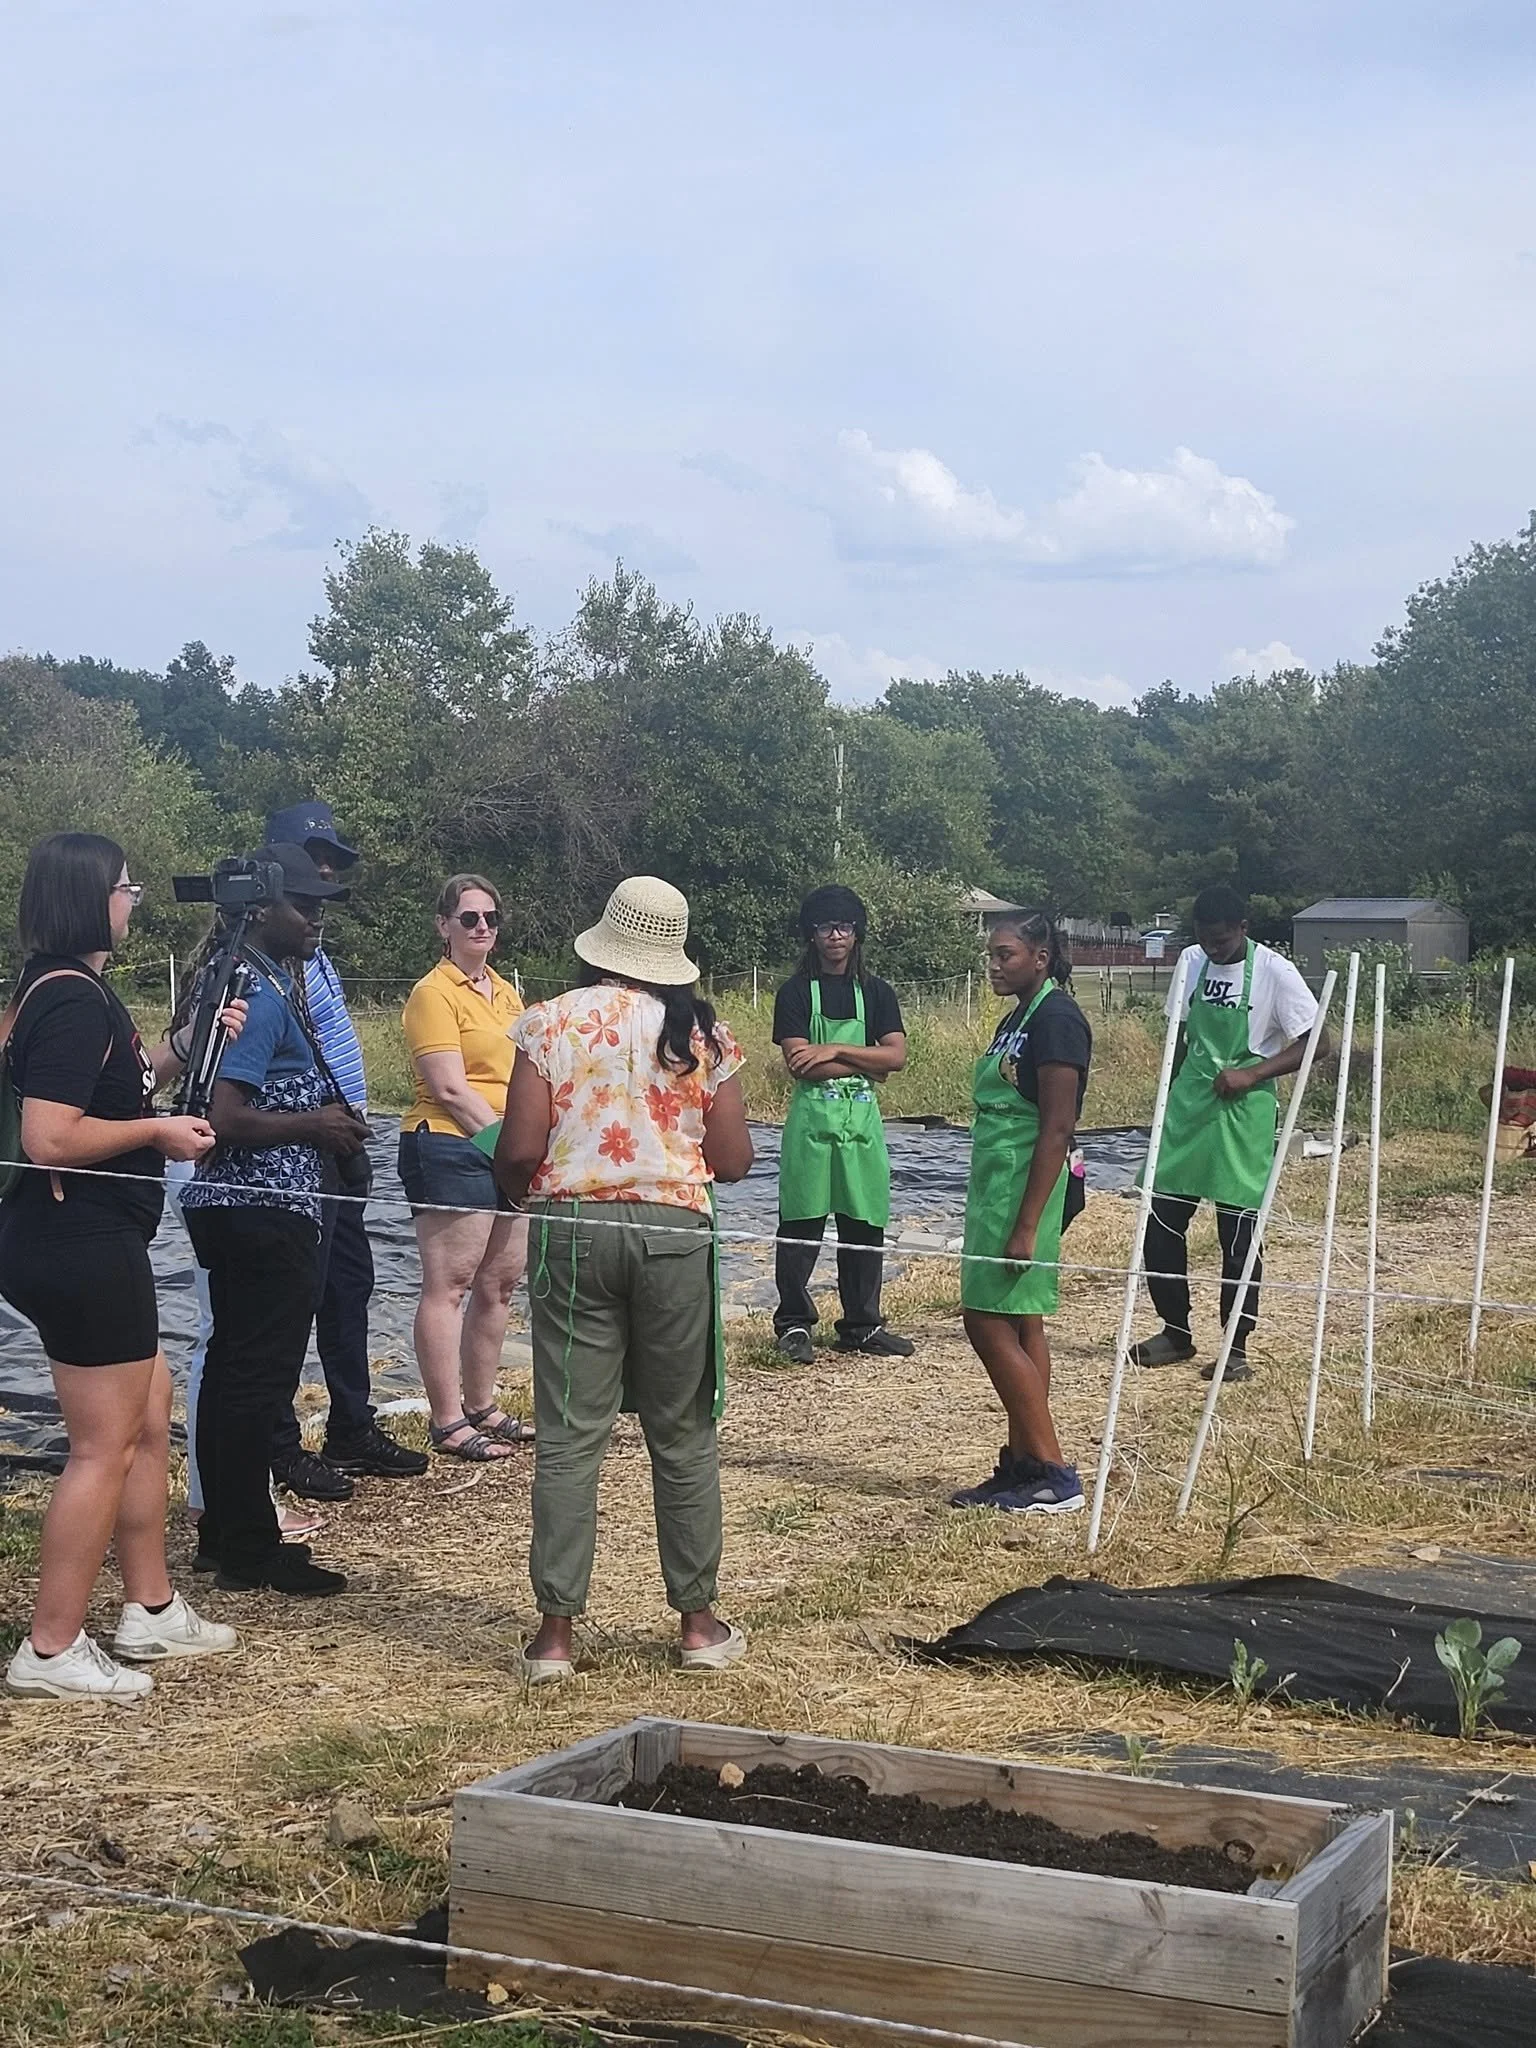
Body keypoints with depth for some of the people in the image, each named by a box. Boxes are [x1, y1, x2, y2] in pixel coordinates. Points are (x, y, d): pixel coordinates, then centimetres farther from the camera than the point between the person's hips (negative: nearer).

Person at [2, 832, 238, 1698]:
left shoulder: (70, 989, 13)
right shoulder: (73, 1000, -20)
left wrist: (184, 1051, 12)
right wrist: (158, 1132, -16)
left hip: (89, 1244, 11)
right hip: (82, 1246, -11)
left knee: (149, 1421, 19)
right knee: (105, 1447, -4)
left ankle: (152, 1610, 29)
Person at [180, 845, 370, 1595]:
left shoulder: (248, 977, 13)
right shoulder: (263, 993, -18)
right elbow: (225, 1119, -25)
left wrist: (326, 1116, 12)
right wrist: (316, 1124, -13)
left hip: (240, 1212, 10)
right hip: (267, 1214, -10)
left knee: (233, 1369, 15)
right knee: (260, 1379, -4)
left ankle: (225, 1532, 25)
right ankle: (249, 1554, 3)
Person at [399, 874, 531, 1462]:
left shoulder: (505, 992, 18)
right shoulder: (434, 993, -7)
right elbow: (451, 1088, -14)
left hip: (506, 1155, 9)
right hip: (452, 1150, -9)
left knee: (499, 1284, 12)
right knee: (447, 1287, -6)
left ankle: (482, 1407, 23)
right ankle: (448, 1423, -5)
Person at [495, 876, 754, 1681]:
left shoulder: (551, 1022, -2)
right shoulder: (702, 1034, 1)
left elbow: (519, 1151, -7)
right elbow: (732, 1161, 1)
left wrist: (512, 1187, 15)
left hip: (574, 1230, 0)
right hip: (675, 1233, 1)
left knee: (569, 1434, 4)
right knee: (682, 1433, 11)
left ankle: (555, 1630, 5)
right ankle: (699, 1621, 18)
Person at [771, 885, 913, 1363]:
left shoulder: (876, 993, 10)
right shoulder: (795, 993, 0)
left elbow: (896, 1055, -3)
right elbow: (800, 1064, -11)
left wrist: (835, 1050, -12)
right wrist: (866, 1065, -7)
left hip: (862, 1118, 3)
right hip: (811, 1117, -3)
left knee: (865, 1224, 6)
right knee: (801, 1224, -1)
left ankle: (861, 1324, 16)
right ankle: (794, 1325, 8)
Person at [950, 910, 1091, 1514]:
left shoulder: (1055, 1019, -15)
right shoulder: (1017, 1019, 15)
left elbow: (1057, 1127, -20)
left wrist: (1026, 1226, -22)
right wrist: (991, 1214, 19)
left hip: (1023, 1190, -10)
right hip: (995, 1190, 10)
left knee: (990, 1325, -10)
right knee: (1018, 1329, 10)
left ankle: (1055, 1475, -6)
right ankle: (1021, 1467, 14)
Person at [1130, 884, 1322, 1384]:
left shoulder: (1274, 972, -11)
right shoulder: (1191, 962, 5)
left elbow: (1317, 1043, -11)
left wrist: (1251, 1074, -20)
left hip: (1243, 1117, -5)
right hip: (1188, 1110, 5)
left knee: (1239, 1235, -1)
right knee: (1161, 1225, 5)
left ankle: (1237, 1348, 10)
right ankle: (1176, 1331, 21)